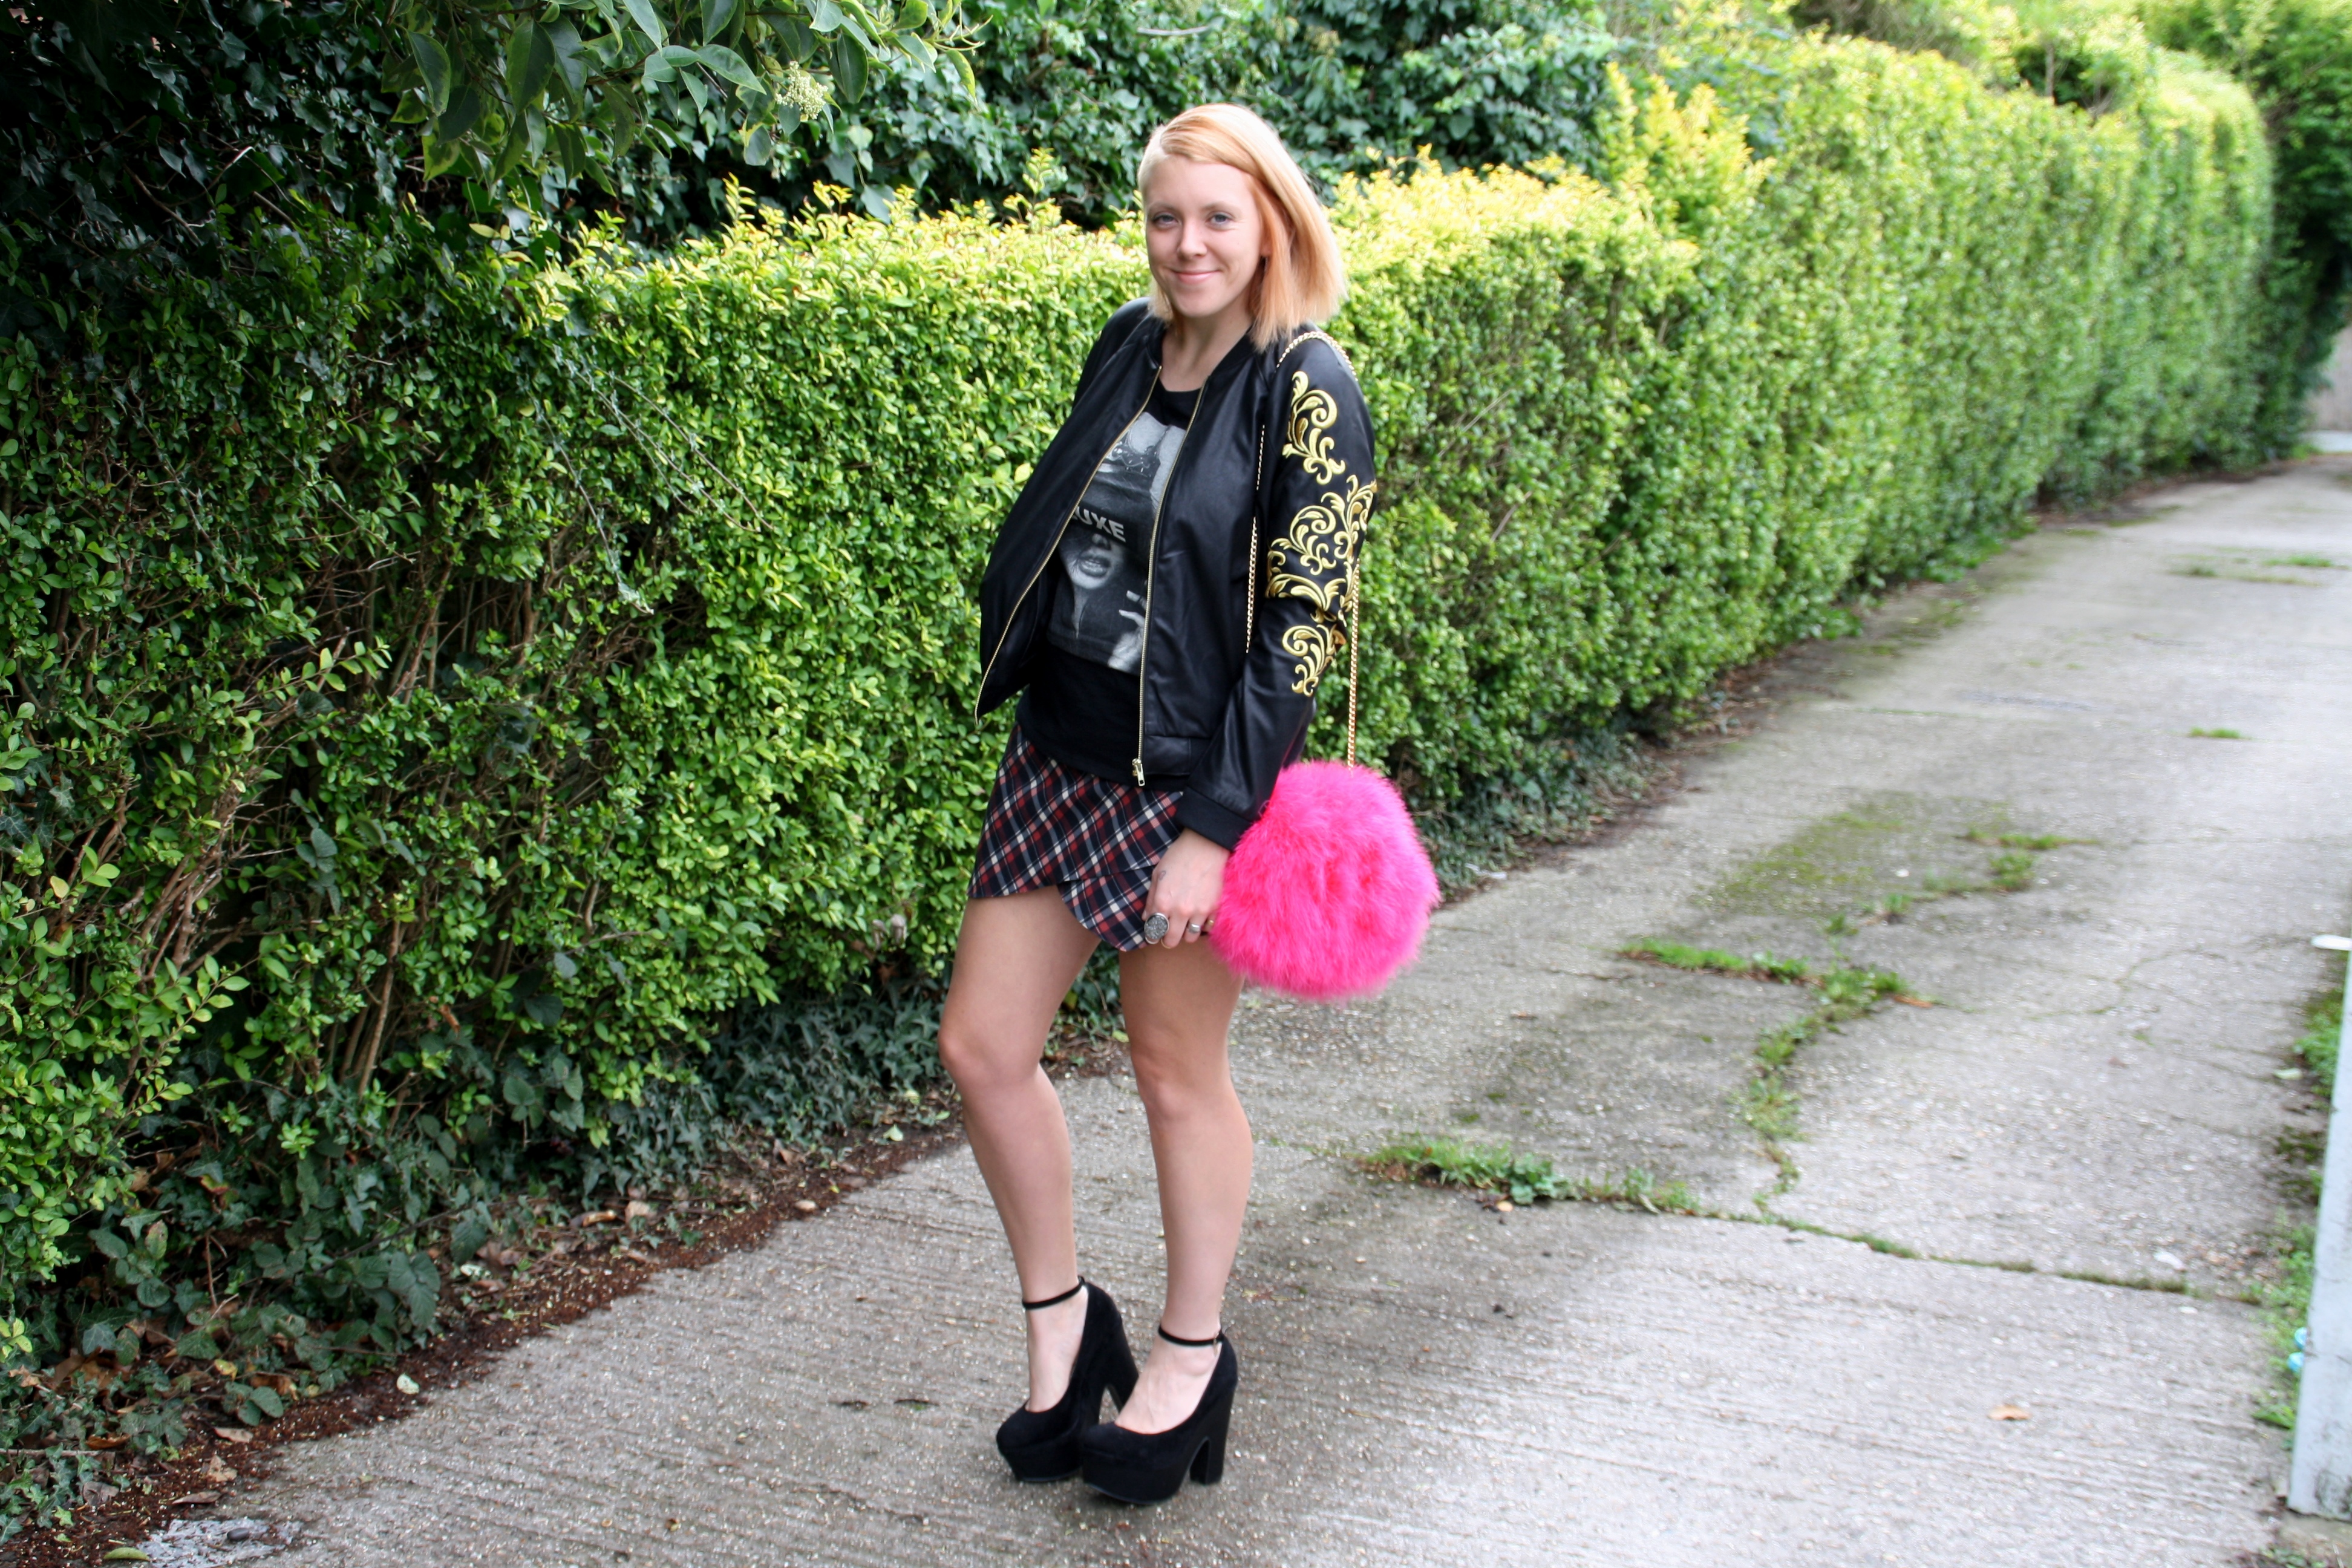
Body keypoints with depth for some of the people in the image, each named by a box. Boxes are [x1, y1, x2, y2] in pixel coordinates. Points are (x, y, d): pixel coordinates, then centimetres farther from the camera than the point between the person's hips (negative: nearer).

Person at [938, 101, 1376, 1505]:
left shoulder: (1307, 391, -12)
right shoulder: (1130, 347, 7)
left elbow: (1302, 627, -16)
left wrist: (1215, 828, -19)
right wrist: (1015, 684, 16)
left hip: (1194, 781, -6)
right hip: (1061, 758, 7)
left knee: (1179, 1071, 6)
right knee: (983, 1046, 7)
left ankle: (1192, 1357, 27)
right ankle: (1062, 1320, 27)